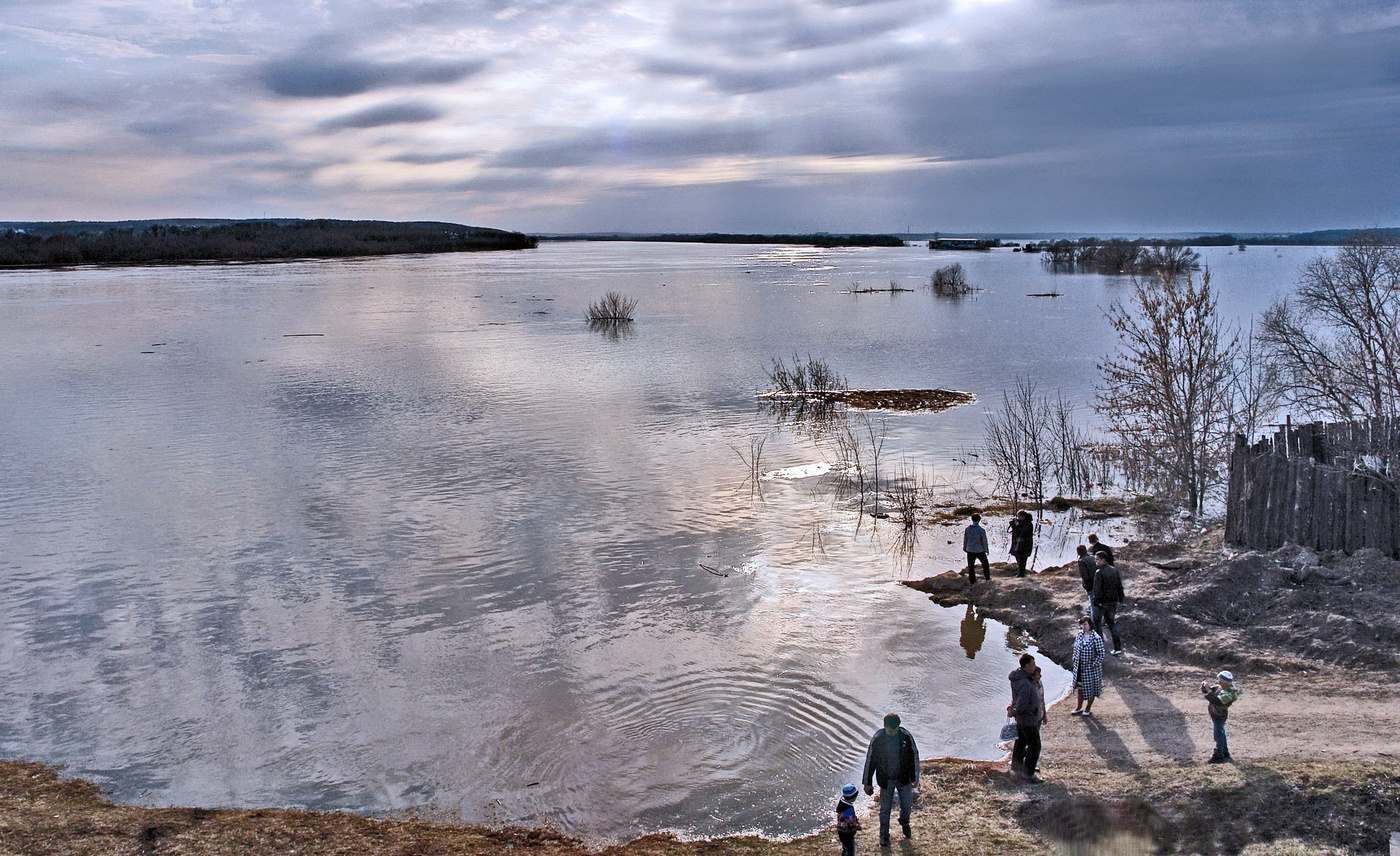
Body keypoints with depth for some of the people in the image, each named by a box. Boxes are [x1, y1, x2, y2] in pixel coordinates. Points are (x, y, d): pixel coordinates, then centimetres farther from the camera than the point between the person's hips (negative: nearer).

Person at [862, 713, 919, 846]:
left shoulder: (906, 736, -15)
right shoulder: (877, 739, -17)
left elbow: (914, 756, -1)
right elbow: (870, 760, -7)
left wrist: (915, 778, 4)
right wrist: (867, 783, -2)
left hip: (903, 778, 1)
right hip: (886, 780, -1)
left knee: (907, 806, 15)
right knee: (885, 809, 8)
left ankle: (904, 823, 48)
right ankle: (884, 836, 29)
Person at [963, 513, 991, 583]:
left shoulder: (967, 529, -8)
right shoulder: (981, 530, -16)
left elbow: (965, 540, 3)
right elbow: (984, 541, -9)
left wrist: (964, 548, 18)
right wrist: (986, 550, 6)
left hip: (970, 550, 2)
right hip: (980, 550, -1)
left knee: (971, 566, 11)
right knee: (985, 564, 21)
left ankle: (972, 580, 14)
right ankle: (987, 577, 33)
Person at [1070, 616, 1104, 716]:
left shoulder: (1096, 638, -23)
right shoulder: (1080, 634, -4)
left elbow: (1101, 655, -16)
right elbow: (1076, 647, 10)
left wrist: (1093, 665, -18)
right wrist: (1074, 660, 6)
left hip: (1091, 667, -6)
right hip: (1080, 666, 6)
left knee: (1090, 688, 12)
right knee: (1080, 686, 20)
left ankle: (1088, 709, 32)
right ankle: (1079, 707, 38)